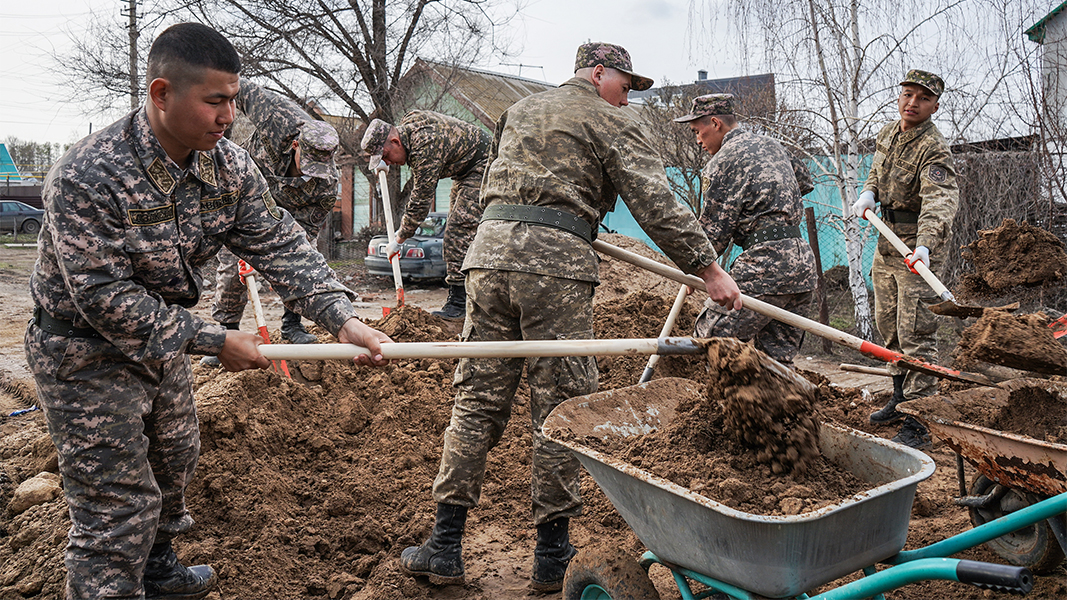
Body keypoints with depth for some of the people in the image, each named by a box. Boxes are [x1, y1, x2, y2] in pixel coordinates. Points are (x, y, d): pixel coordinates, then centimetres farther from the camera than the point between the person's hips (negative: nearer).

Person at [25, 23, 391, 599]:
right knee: (117, 508, -3)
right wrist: (213, 341, -27)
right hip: (86, 352, -7)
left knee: (174, 460, 25)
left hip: (164, 335, 8)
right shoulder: (86, 176, -31)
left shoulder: (230, 167, -11)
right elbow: (104, 298, -30)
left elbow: (280, 245, -13)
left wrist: (342, 316, -26)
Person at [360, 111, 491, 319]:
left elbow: (422, 198, -27)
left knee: (460, 229, -18)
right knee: (455, 231, 9)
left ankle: (459, 303, -17)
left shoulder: (426, 145, -31)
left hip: (482, 167, -11)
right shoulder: (406, 125, -2)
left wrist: (400, 237, -19)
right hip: (464, 171, 11)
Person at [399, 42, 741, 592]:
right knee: (558, 411, 1)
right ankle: (552, 558, 10)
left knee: (476, 399, 8)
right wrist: (707, 268, 1)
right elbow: (656, 205, -2)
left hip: (489, 253, 6)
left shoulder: (519, 111, 26)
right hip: (558, 264, -5)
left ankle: (444, 548, 11)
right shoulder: (609, 123, 8)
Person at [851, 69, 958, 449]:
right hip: (888, 242, 8)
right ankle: (902, 398, 34)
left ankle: (920, 422, -3)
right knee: (889, 326, 17)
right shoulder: (887, 134, 7)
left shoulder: (934, 150, -20)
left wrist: (925, 246, -52)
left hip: (918, 248, -8)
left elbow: (939, 202, -35)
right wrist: (868, 193, 2)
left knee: (916, 334, -9)